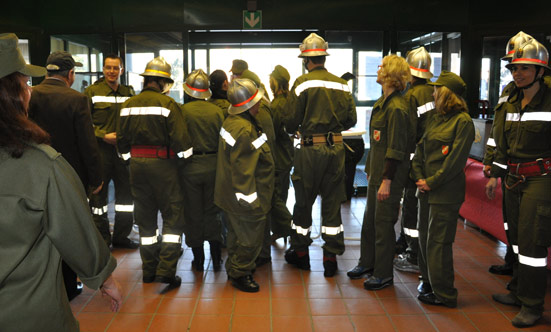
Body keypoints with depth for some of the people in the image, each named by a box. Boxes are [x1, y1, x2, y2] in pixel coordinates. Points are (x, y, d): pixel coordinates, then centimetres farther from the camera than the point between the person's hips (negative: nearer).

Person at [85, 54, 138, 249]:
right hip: (100, 148, -4)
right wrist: (103, 136, -14)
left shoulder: (128, 93, 10)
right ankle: (102, 239, 15)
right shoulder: (92, 92, -1)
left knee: (126, 192, 9)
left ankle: (121, 236, 24)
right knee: (99, 193, 2)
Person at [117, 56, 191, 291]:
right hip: (162, 163, -5)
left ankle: (149, 270, 24)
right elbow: (180, 139, -16)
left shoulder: (128, 105, 6)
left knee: (145, 217, 15)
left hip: (137, 165, 6)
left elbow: (122, 139, 10)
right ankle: (166, 270, -1)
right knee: (173, 215, 4)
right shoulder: (167, 103, -11)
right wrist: (185, 155, 3)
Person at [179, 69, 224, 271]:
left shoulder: (183, 111, -10)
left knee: (193, 213, 9)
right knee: (212, 212, 13)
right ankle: (216, 258, 15)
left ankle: (198, 259, 18)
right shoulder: (217, 111, -2)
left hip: (190, 166, -2)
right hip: (213, 164, 3)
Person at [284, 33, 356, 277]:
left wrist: (292, 130, 13)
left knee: (303, 201, 11)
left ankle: (300, 252, 25)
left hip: (310, 149, -3)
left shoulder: (302, 83, -8)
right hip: (336, 148, 4)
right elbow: (351, 120, 7)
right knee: (332, 202, 11)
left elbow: (292, 121, -9)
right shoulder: (341, 85, 5)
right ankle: (331, 258, 16)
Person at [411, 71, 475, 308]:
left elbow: (456, 160, -16)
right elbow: (420, 149, 13)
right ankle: (429, 283, 31)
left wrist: (432, 182, -14)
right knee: (424, 237, 15)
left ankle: (444, 294, 10)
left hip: (446, 192, -8)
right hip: (427, 190, 8)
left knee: (438, 242, -3)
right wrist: (418, 176, 0)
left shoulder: (463, 121, -11)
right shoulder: (435, 119, 13)